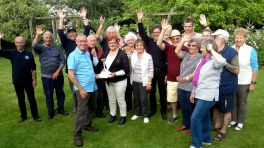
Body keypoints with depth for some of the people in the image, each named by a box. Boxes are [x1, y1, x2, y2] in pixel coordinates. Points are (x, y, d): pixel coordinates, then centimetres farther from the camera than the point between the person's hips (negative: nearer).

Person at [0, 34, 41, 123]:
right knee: (20, 99, 13)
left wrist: (34, 79, -3)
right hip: (17, 82, 2)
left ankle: (35, 115, 18)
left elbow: (33, 68, -1)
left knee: (31, 99, 6)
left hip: (28, 81, -1)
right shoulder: (11, 53, -1)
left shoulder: (29, 54, -4)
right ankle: (23, 116, 27)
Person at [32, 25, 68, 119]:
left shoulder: (57, 48, 3)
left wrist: (57, 71, -11)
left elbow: (62, 61, -1)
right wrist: (37, 35, -38)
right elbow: (34, 46, -25)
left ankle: (61, 109, 29)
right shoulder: (40, 47, -1)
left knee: (60, 93, 12)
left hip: (58, 75, 2)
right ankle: (50, 111, 24)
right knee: (48, 95, 8)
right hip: (46, 77, -1)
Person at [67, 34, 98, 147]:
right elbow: (70, 75, -18)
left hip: (93, 87, 8)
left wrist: (94, 75, 8)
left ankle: (87, 125, 39)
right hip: (83, 89, -7)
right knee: (81, 111, -1)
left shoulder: (87, 54, 9)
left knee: (92, 108, 19)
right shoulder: (73, 55, -13)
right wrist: (81, 89, -20)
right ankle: (77, 135, 11)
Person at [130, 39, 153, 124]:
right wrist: (131, 79, 5)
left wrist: (149, 82, -13)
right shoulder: (133, 55, 3)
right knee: (136, 98, 15)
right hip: (134, 81, 4)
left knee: (143, 99, 2)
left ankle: (145, 115, 18)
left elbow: (151, 71, -9)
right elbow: (131, 68, 8)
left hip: (143, 82, -4)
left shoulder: (148, 56, -9)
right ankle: (137, 113, 31)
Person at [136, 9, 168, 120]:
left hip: (161, 71, -2)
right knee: (151, 91, 14)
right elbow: (142, 33, -10)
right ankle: (152, 109, 30)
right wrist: (140, 21, -23)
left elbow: (168, 58, -6)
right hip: (150, 70, 2)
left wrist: (167, 73, -8)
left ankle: (163, 111, 23)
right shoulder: (149, 41, 3)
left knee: (162, 92, 9)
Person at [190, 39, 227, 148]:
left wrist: (212, 50, -27)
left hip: (208, 95, -8)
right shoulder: (202, 59, 11)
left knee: (195, 118, -8)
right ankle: (206, 139, 35)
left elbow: (222, 61, -42)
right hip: (200, 94, 9)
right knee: (204, 118, 19)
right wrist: (193, 92, 18)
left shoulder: (214, 61, -15)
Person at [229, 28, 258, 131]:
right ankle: (233, 120, 29)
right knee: (233, 102, 13)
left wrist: (253, 83, -8)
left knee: (242, 103, 10)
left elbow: (254, 68, -5)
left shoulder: (251, 50, -7)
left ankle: (240, 122, 24)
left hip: (244, 82, -3)